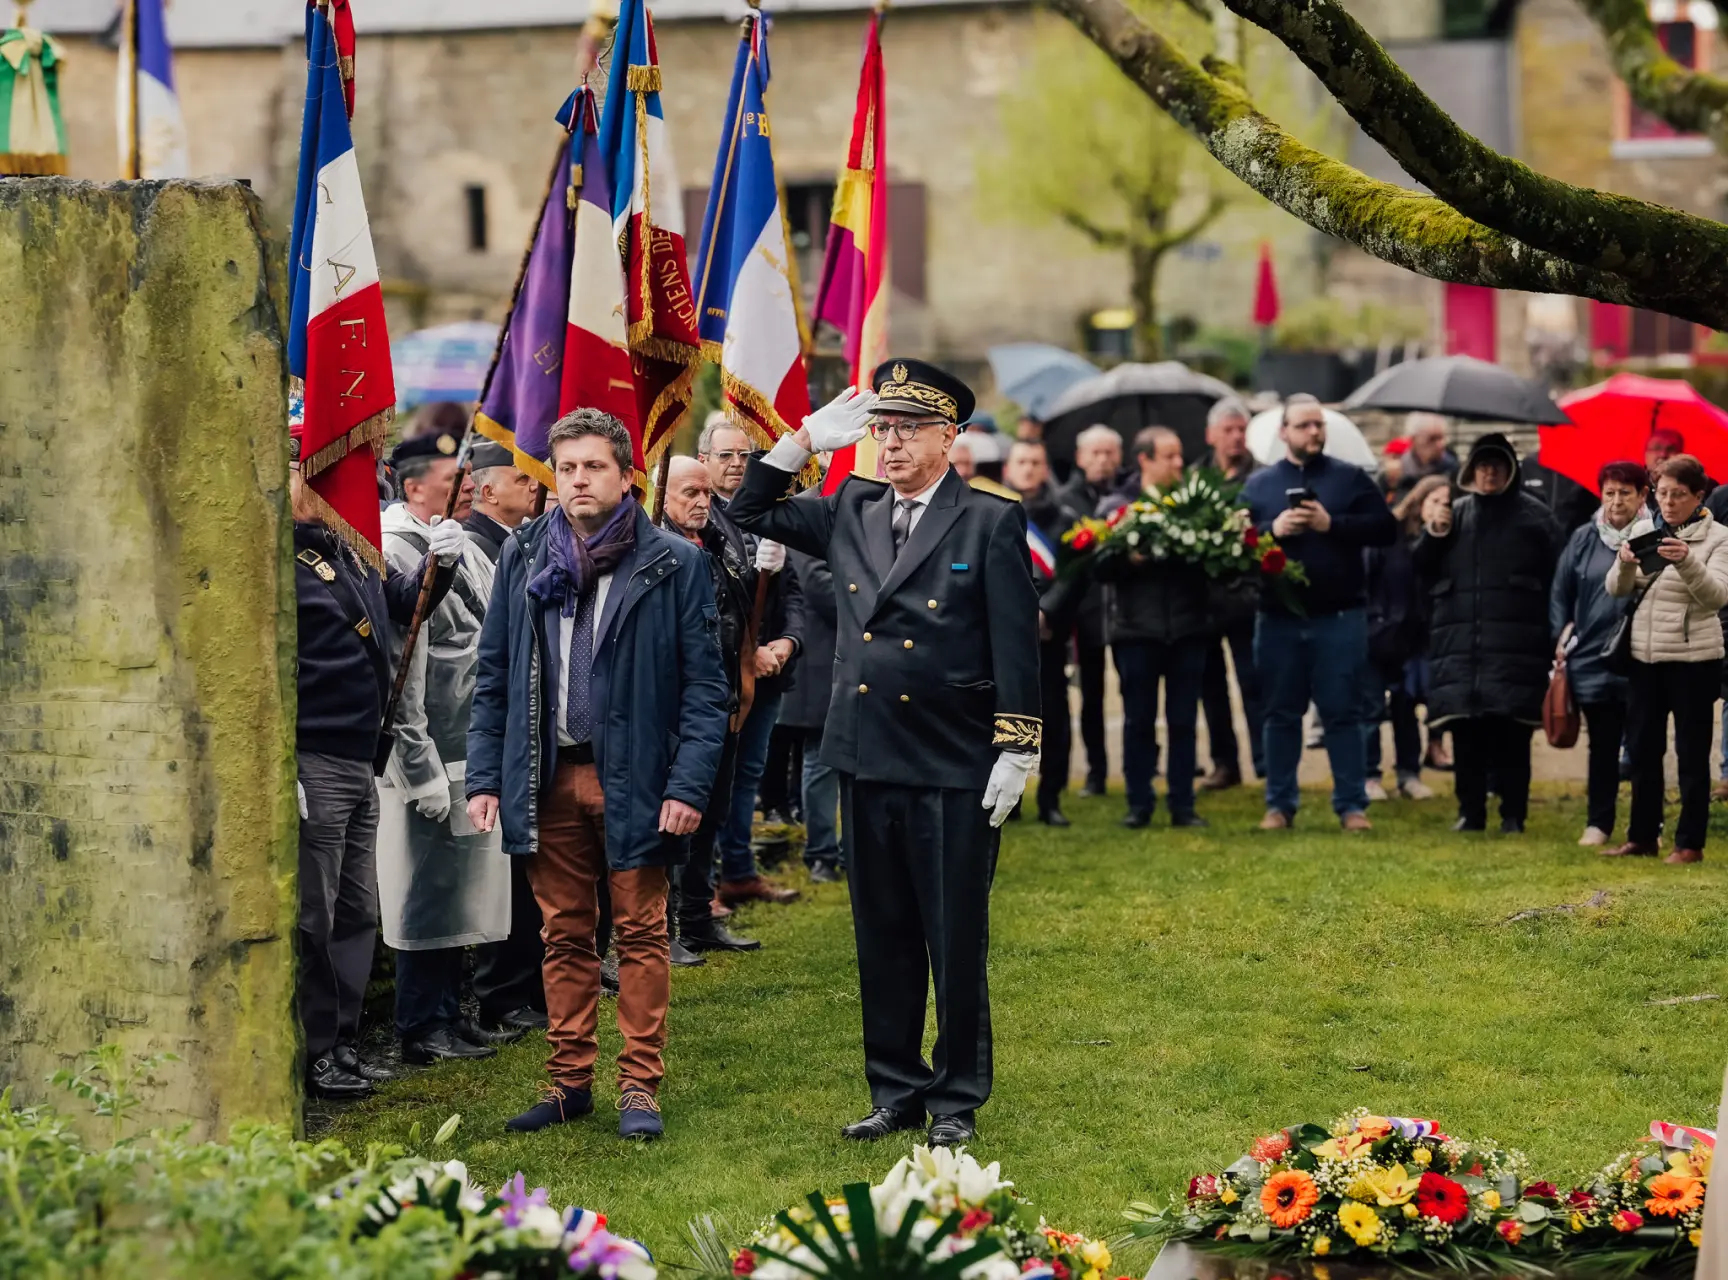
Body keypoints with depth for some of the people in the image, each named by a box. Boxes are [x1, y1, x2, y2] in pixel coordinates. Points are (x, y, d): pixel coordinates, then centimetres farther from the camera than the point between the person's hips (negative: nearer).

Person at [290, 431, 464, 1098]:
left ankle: (343, 1043, 22)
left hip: (358, 763, 9)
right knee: (311, 917, -2)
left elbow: (402, 602, 28)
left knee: (356, 912, 14)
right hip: (310, 764, -9)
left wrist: (437, 561, 5)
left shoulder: (346, 552, 14)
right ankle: (312, 1055, 5)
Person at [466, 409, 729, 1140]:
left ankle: (639, 1085, 8)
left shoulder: (674, 565, -3)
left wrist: (689, 784, -12)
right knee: (565, 935, 10)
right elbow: (493, 676, 9)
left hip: (633, 778, -3)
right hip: (547, 775, 3)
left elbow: (704, 686, -4)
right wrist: (485, 777, 2)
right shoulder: (523, 558, 7)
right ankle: (570, 1079, 18)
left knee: (641, 933, 2)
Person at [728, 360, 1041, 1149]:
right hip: (866, 760, 5)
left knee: (956, 942, 2)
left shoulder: (991, 523, -4)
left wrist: (1014, 752, -11)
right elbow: (751, 513, 18)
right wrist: (806, 439, 5)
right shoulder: (849, 514, 9)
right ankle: (895, 1091, 22)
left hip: (954, 768, -5)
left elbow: (1016, 643, -7)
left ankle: (957, 1098, 14)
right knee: (882, 938, 12)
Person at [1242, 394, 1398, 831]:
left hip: (1340, 617, -1)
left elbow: (1385, 528, -3)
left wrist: (1332, 524, -13)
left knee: (1343, 713, 1)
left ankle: (1352, 805, 5)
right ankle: (1280, 804, 14)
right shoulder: (1258, 484, 8)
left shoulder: (1351, 478, 5)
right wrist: (1272, 529, -15)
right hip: (1278, 619, 1)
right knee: (1282, 713, 7)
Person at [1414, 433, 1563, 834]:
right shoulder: (1455, 514, 17)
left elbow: (1555, 579, 4)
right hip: (1460, 644, 3)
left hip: (1515, 647, -3)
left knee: (1510, 733, -6)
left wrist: (1553, 642, -3)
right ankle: (1470, 812, 10)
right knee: (1465, 734, 2)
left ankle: (1513, 815, 0)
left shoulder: (1534, 517, 7)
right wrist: (1434, 534, -2)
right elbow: (1422, 569, 17)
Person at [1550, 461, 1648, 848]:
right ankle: (1598, 823, 17)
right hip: (1593, 657, 3)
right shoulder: (1583, 539, 7)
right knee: (1602, 746, 10)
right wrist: (1562, 636, 6)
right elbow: (1560, 593, 13)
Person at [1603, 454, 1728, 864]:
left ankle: (1690, 843, 6)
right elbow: (1616, 590, 2)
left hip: (1694, 657, -5)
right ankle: (1641, 838, 20)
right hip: (1645, 654, 5)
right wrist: (1625, 564, -20)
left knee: (1691, 753, 1)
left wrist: (1687, 562, -35)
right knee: (1644, 750, 11)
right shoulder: (1642, 530, 7)